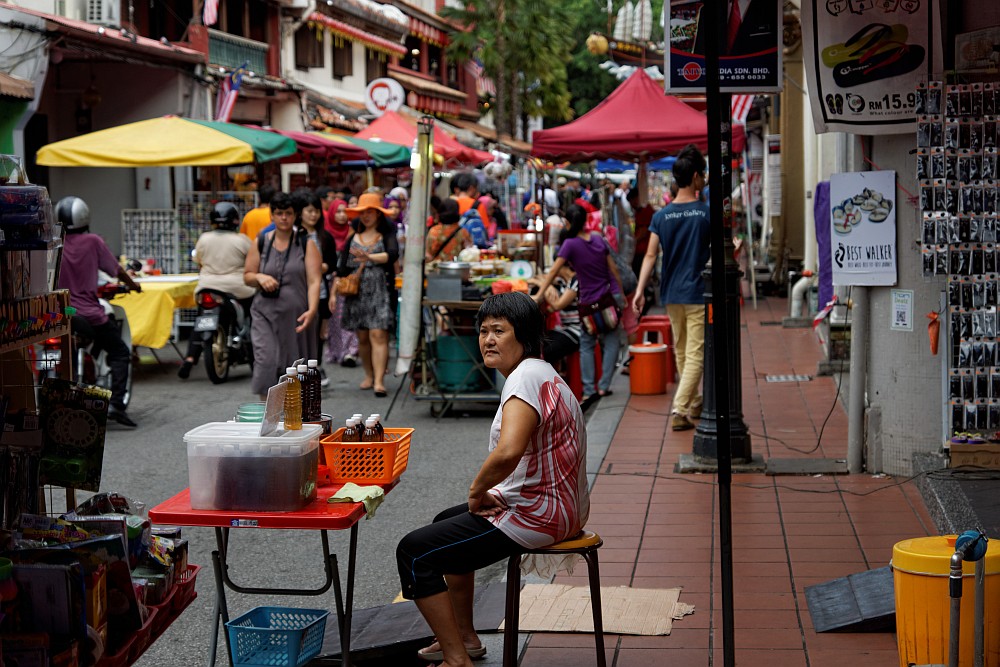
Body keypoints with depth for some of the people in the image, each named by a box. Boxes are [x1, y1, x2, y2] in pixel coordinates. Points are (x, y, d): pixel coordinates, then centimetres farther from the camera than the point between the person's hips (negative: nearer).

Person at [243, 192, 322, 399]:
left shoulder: (306, 244, 1)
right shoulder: (260, 243, 8)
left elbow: (314, 281, -8)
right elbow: (247, 276, 12)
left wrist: (312, 310, -23)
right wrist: (260, 277, -12)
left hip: (296, 314, -1)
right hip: (266, 313, 1)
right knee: (266, 361, -14)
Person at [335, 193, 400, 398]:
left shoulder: (387, 235, 2)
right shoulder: (354, 238, 13)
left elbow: (392, 254, -18)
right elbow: (342, 267, 12)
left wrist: (370, 257, -33)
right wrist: (335, 292, 4)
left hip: (380, 291, -4)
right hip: (357, 293, 4)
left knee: (378, 335, -12)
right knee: (362, 337, 7)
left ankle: (379, 381, -18)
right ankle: (369, 375, 21)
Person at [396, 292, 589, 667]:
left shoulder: (526, 379, -21)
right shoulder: (538, 372, 13)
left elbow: (508, 452, -37)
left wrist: (477, 491, -19)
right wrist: (490, 494, 6)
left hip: (537, 516, -11)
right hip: (555, 507, 11)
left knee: (414, 552, -8)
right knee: (446, 523, 32)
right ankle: (464, 636, 37)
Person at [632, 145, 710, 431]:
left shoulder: (661, 215, 0)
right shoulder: (706, 212, -10)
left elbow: (651, 255, -5)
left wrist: (640, 291, -7)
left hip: (672, 294, 5)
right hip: (699, 293, -5)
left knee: (681, 352, 19)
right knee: (695, 355, -3)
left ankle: (695, 403, 33)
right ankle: (679, 410, -14)